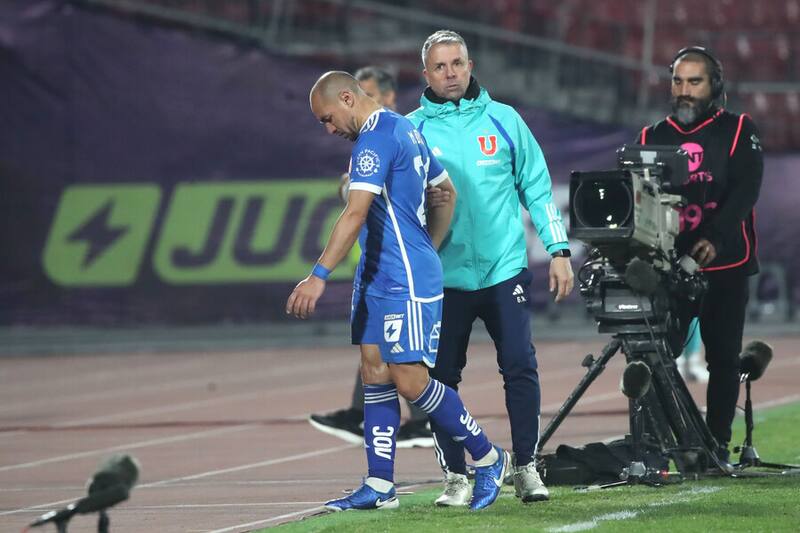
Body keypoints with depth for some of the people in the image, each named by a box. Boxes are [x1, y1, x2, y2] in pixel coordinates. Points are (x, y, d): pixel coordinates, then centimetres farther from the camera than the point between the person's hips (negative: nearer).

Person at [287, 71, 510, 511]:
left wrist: (319, 276, -31)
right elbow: (448, 192, 26)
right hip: (376, 277, 11)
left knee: (409, 380, -8)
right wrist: (426, 250, 27)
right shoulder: (406, 130, 16)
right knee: (374, 372, 6)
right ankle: (379, 485, 6)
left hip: (405, 282, -11)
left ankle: (487, 458, 6)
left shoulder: (376, 140, -16)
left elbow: (355, 215, -26)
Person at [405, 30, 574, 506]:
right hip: (443, 275, 0)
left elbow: (537, 187, 10)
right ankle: (456, 475, 10)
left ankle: (527, 468, 4)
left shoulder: (504, 121, 6)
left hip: (505, 269, 0)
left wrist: (559, 251, 5)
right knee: (443, 376, 1)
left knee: (520, 367, -6)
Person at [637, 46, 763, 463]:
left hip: (724, 266, -1)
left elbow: (745, 189, -10)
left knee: (723, 358, 4)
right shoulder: (652, 138, 12)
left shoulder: (738, 132, 3)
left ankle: (718, 445, 12)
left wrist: (715, 237, -25)